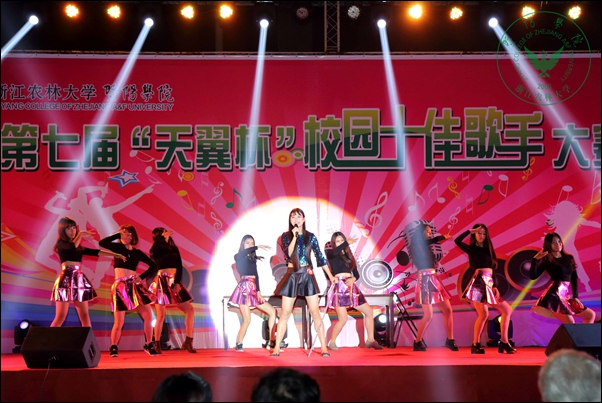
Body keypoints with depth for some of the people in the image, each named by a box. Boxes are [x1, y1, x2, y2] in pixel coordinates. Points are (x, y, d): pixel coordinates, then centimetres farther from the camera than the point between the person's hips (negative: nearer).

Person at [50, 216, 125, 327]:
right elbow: (72, 246, -19)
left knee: (85, 315, 3)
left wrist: (114, 254, 14)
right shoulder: (61, 244, 0)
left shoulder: (79, 247, 19)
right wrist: (81, 234, -6)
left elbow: (95, 252, 18)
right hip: (67, 278, -7)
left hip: (79, 279, 7)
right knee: (61, 317, -9)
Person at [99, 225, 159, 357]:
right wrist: (118, 234, -7)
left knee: (148, 316, -2)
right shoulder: (117, 247, 5)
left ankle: (149, 345, 15)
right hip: (120, 286, -3)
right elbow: (102, 243, -14)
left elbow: (153, 266, 14)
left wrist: (142, 277, 2)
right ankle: (113, 347, 17)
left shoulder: (137, 252, 11)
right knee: (119, 322, -5)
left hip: (135, 285, 3)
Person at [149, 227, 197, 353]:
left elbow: (179, 267, 4)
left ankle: (188, 342, 4)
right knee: (161, 315, -7)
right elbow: (152, 251, -26)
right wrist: (163, 238, -24)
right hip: (161, 283, -4)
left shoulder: (174, 249, 11)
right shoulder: (156, 250, 0)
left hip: (174, 282, 4)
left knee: (190, 310, -2)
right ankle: (157, 345, 6)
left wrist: (177, 282, -10)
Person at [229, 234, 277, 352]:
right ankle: (238, 345, 1)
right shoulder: (238, 257, 5)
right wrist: (258, 247, -26)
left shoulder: (253, 259, 21)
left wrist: (258, 292, 2)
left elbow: (256, 276, 12)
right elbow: (245, 251, -20)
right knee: (247, 320, -14)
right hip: (244, 288, -7)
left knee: (272, 311, 3)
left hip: (253, 290, 7)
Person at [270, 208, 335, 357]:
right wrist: (294, 236, -18)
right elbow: (288, 254, -13)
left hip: (307, 276, 1)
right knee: (285, 313, 0)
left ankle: (324, 347, 1)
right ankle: (276, 348, 4)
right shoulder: (285, 236, 2)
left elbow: (320, 257, 7)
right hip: (292, 276, 0)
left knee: (315, 312, -1)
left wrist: (331, 276, 6)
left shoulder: (310, 237, 4)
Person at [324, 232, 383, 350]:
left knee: (369, 311, 6)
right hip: (339, 287, -7)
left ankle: (370, 340, 16)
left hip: (351, 287, 7)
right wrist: (347, 243, -19)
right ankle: (332, 342, 3)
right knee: (343, 318, -16)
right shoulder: (331, 253, 3)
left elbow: (356, 273, 15)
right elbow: (333, 252, -24)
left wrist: (353, 278, -6)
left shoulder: (348, 255, 19)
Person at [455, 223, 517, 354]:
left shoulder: (487, 250, 22)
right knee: (483, 314, -18)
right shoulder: (472, 249, 4)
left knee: (507, 310, 3)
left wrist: (495, 286, 11)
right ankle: (475, 345, -8)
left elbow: (492, 270, 20)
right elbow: (457, 241, -16)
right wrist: (470, 231, -6)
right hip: (478, 282, -7)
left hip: (489, 284, 8)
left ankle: (504, 342, 5)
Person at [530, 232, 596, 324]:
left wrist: (575, 296, 5)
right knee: (571, 325, -15)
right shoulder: (546, 260, 0)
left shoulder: (569, 258, 16)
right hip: (556, 294, -7)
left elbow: (574, 278, 15)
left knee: (591, 315, 10)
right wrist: (535, 259, -20)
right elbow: (533, 276, -10)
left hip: (567, 296, 7)